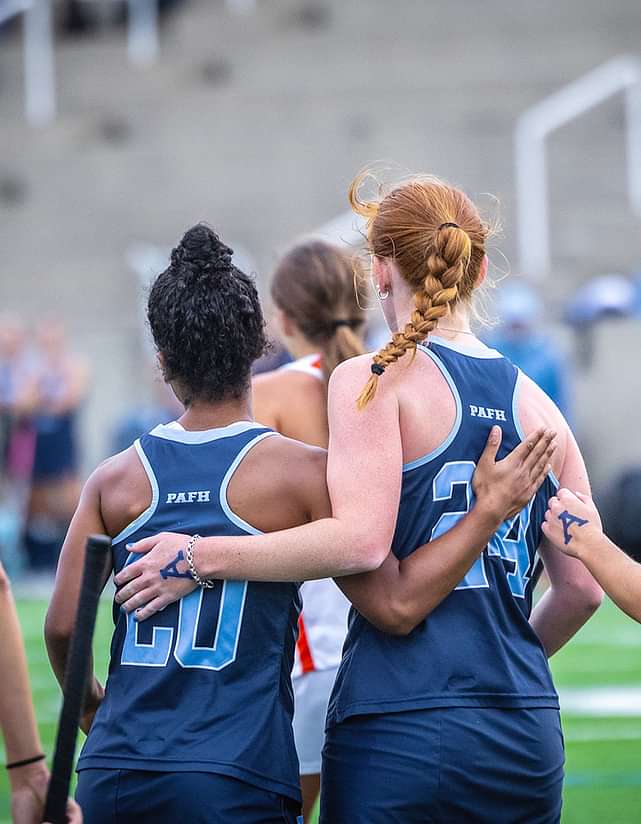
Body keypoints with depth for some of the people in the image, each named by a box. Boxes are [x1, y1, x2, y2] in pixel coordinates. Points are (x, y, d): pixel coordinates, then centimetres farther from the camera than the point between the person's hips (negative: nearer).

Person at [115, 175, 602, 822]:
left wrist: (202, 556, -11)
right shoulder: (537, 405, 12)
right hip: (527, 738, 5)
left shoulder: (374, 381, -4)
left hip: (403, 730, -5)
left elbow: (362, 543, -17)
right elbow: (582, 586, 13)